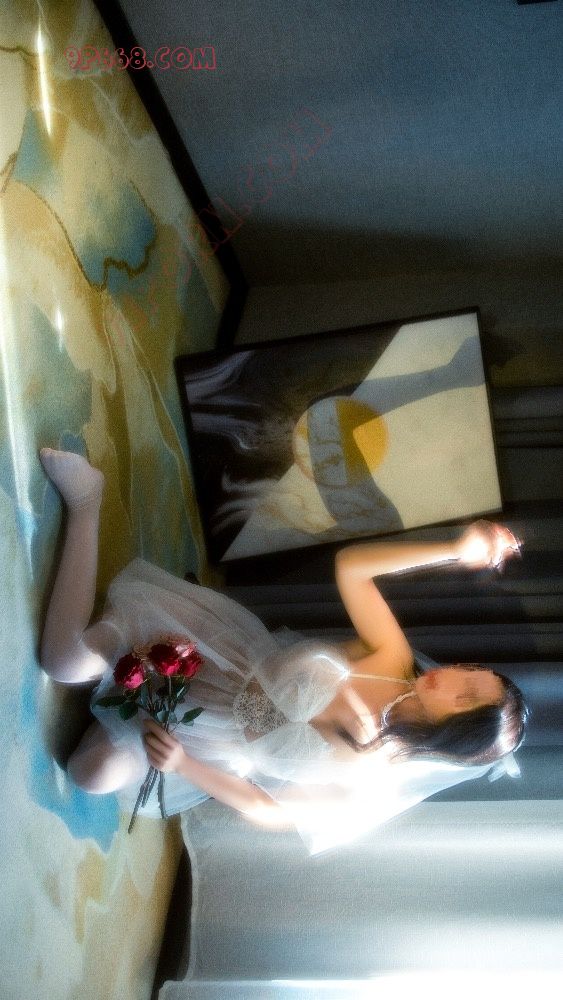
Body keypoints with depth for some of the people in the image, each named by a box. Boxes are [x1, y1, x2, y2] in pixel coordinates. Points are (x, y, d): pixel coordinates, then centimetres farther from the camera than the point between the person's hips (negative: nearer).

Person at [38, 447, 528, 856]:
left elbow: (268, 812, -12)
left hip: (211, 748, -1)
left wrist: (183, 765, -24)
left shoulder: (364, 787, -19)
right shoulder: (394, 661, -15)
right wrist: (458, 550, -32)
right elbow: (349, 565, -22)